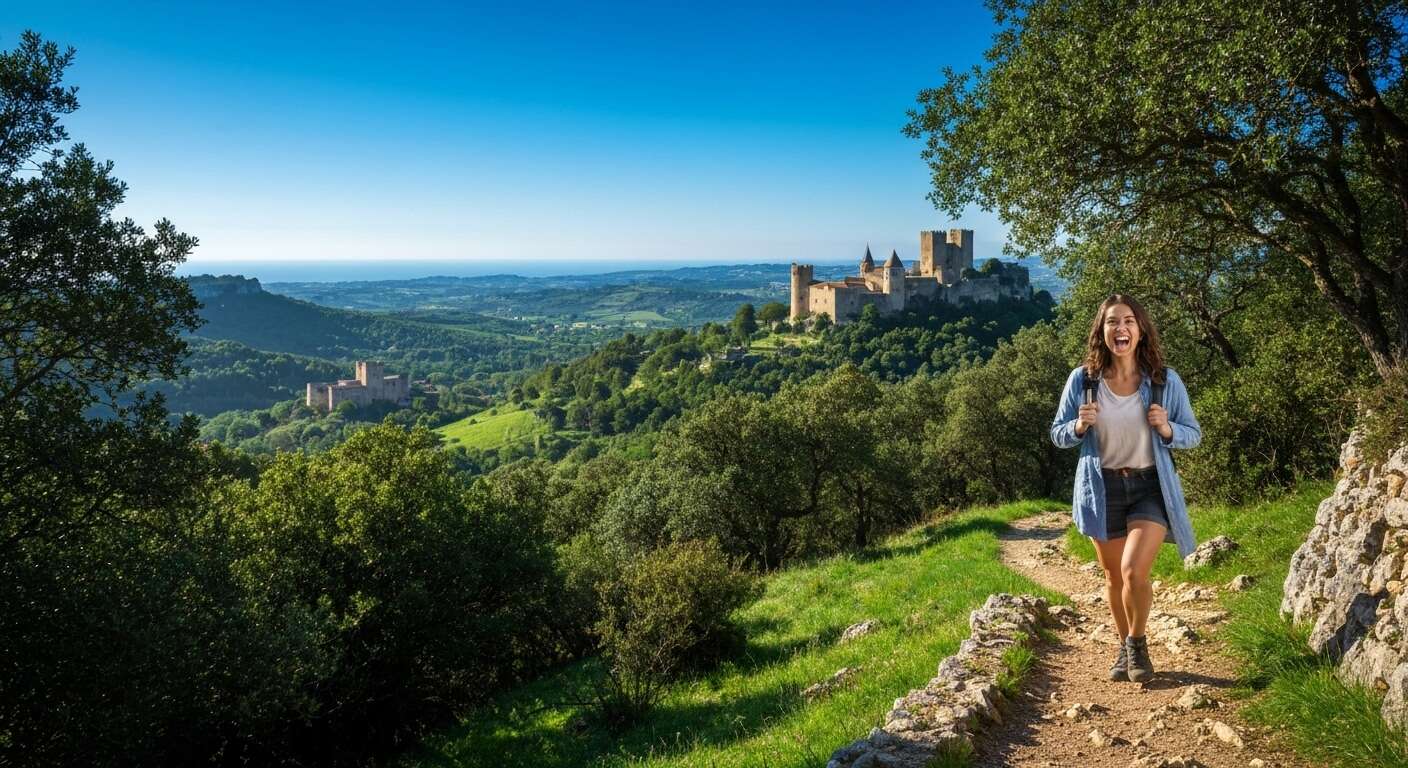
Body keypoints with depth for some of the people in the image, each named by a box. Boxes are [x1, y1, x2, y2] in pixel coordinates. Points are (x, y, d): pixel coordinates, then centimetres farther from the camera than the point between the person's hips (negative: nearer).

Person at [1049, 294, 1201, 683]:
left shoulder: (1165, 381, -6)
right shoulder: (1082, 379, -5)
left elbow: (1193, 434, 4)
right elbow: (1057, 434, 4)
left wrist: (1167, 430, -18)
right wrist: (1080, 426, -18)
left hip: (1150, 487, -1)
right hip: (1102, 488, 2)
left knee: (1134, 570, -17)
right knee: (1114, 577, 13)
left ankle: (1137, 643, 11)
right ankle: (1126, 647, 36)